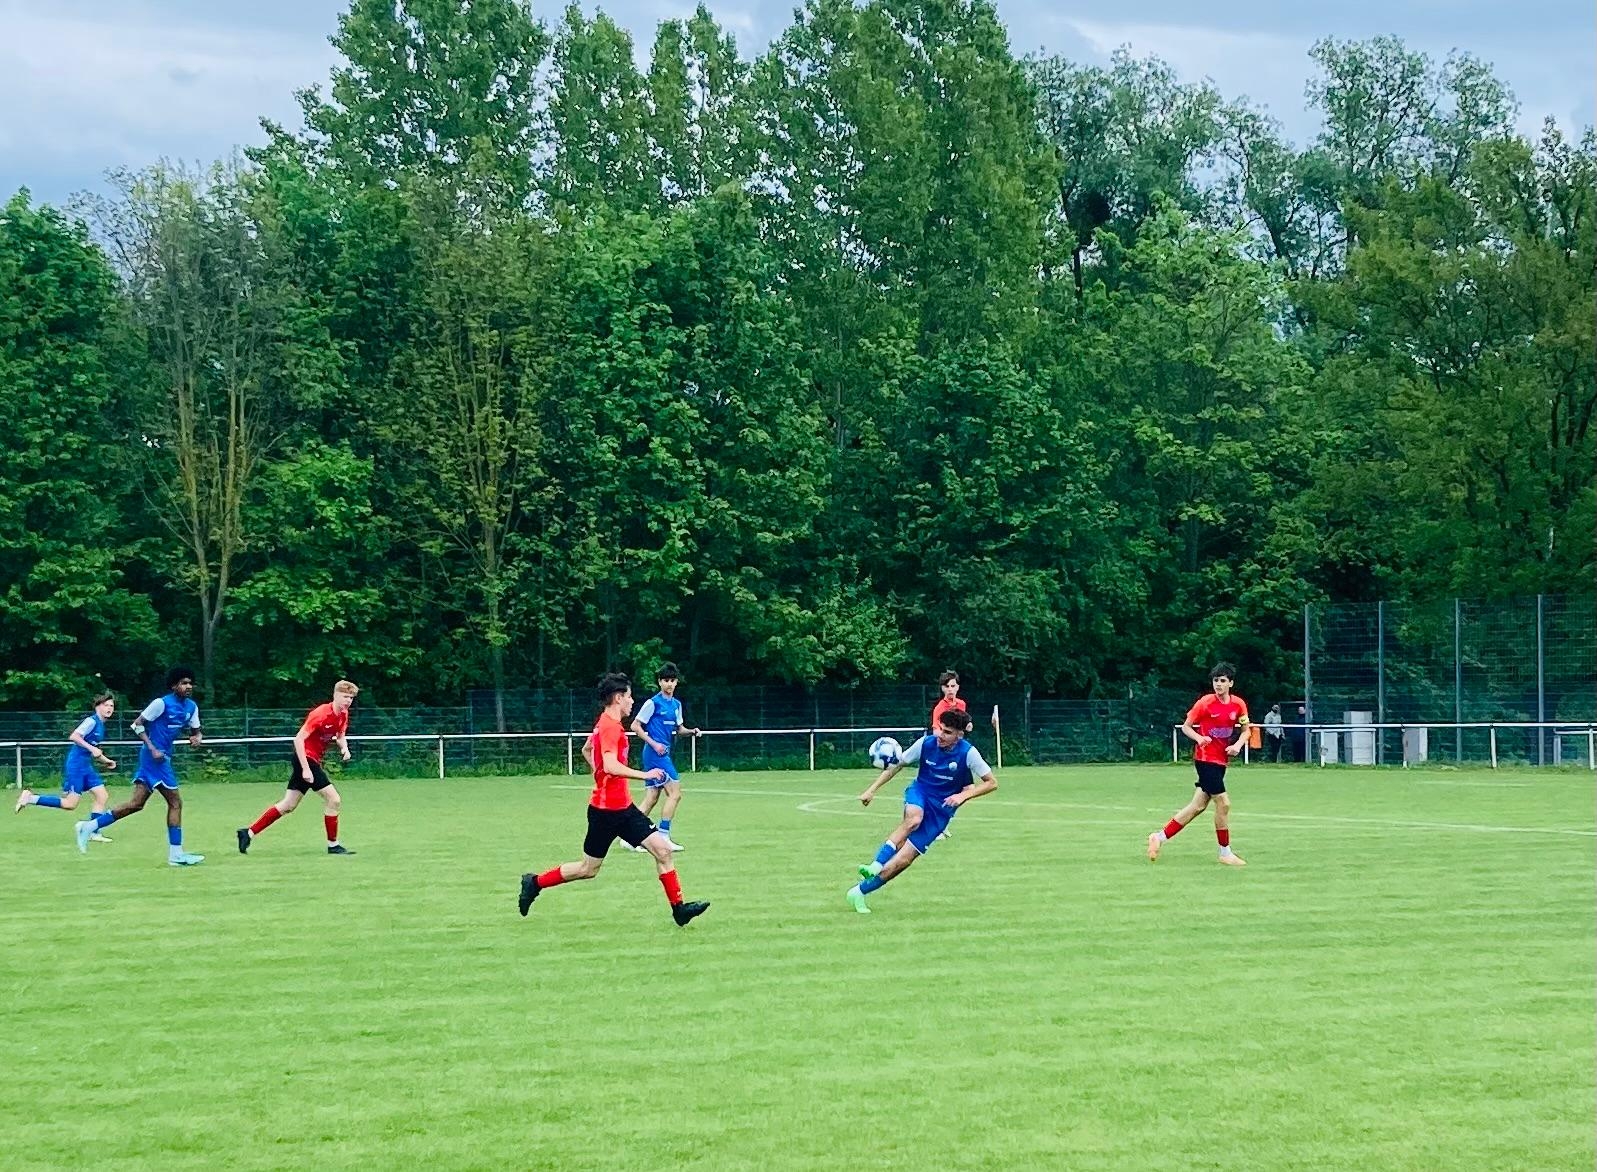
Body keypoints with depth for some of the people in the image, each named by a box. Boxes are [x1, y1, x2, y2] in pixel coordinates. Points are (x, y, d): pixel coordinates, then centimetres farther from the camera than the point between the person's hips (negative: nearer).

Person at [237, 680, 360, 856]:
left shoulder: (343, 715, 4)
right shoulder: (321, 714, -22)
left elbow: (341, 736, 21)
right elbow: (299, 739, -23)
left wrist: (344, 748, -3)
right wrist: (306, 769, -26)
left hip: (313, 761, 9)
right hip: (306, 759, -9)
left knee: (288, 805, 11)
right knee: (334, 800, -9)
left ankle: (249, 833, 16)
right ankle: (333, 845, 2)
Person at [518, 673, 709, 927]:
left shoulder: (607, 725, 13)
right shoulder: (610, 727, -18)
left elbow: (587, 750, 30)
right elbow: (611, 766, -31)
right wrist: (645, 775, -25)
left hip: (622, 808, 9)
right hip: (607, 809, -9)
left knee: (662, 849, -2)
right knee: (588, 869, 3)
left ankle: (678, 908, -1)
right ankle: (535, 882, 21)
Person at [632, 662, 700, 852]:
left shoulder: (676, 704, 14)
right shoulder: (653, 703, -9)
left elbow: (678, 728, 25)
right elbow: (635, 726, -8)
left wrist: (691, 731, 3)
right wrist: (654, 743, -15)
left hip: (664, 753, 8)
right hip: (655, 753, -8)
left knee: (651, 799, 6)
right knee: (674, 793, -11)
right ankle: (664, 836, -7)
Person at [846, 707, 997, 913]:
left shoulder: (968, 753, -14)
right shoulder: (926, 743, -9)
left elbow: (992, 783, -7)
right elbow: (896, 765, 3)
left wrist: (963, 795, -21)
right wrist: (871, 790, -1)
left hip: (941, 809, 0)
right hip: (920, 793, 1)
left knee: (905, 858, -13)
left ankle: (860, 892, -4)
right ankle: (876, 865, -42)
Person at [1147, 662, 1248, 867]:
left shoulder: (1238, 704, 2)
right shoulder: (1205, 702, -11)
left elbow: (1245, 729, 14)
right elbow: (1186, 726, -4)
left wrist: (1238, 745, -5)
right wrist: (1198, 738, -23)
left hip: (1220, 761, 6)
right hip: (1206, 759, -6)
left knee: (1198, 806, 8)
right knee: (1223, 803, -9)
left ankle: (1160, 837, 16)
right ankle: (1225, 852, 3)